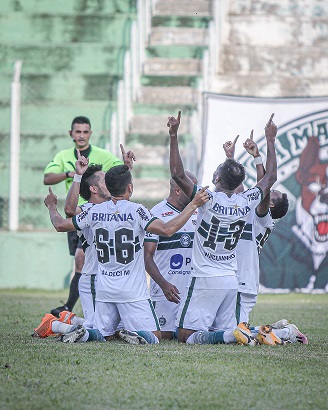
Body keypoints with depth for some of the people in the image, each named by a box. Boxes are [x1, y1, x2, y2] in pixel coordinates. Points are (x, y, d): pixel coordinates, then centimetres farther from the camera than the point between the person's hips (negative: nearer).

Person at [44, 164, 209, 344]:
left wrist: (51, 206, 34)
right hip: (133, 291, -4)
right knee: (154, 336, 2)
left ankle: (84, 334, -14)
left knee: (105, 335, 17)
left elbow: (60, 225, 13)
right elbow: (167, 230, -21)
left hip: (104, 289, 4)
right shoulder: (135, 211, -11)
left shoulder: (94, 212, 2)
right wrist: (193, 205, -16)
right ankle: (133, 335, -29)